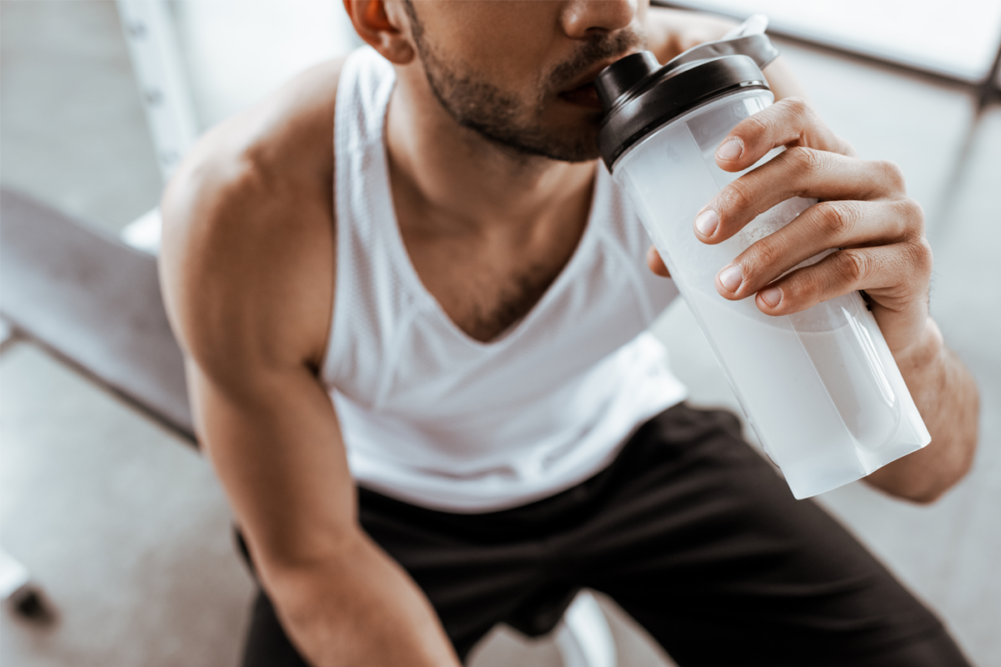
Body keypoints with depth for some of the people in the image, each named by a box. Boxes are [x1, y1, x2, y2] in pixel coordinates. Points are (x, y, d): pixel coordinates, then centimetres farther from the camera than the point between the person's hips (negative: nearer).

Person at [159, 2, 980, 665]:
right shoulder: (242, 212, -31)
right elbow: (311, 561, -17)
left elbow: (927, 468, -20)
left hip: (629, 452, 2)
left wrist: (903, 344, -42)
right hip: (398, 506, 0)